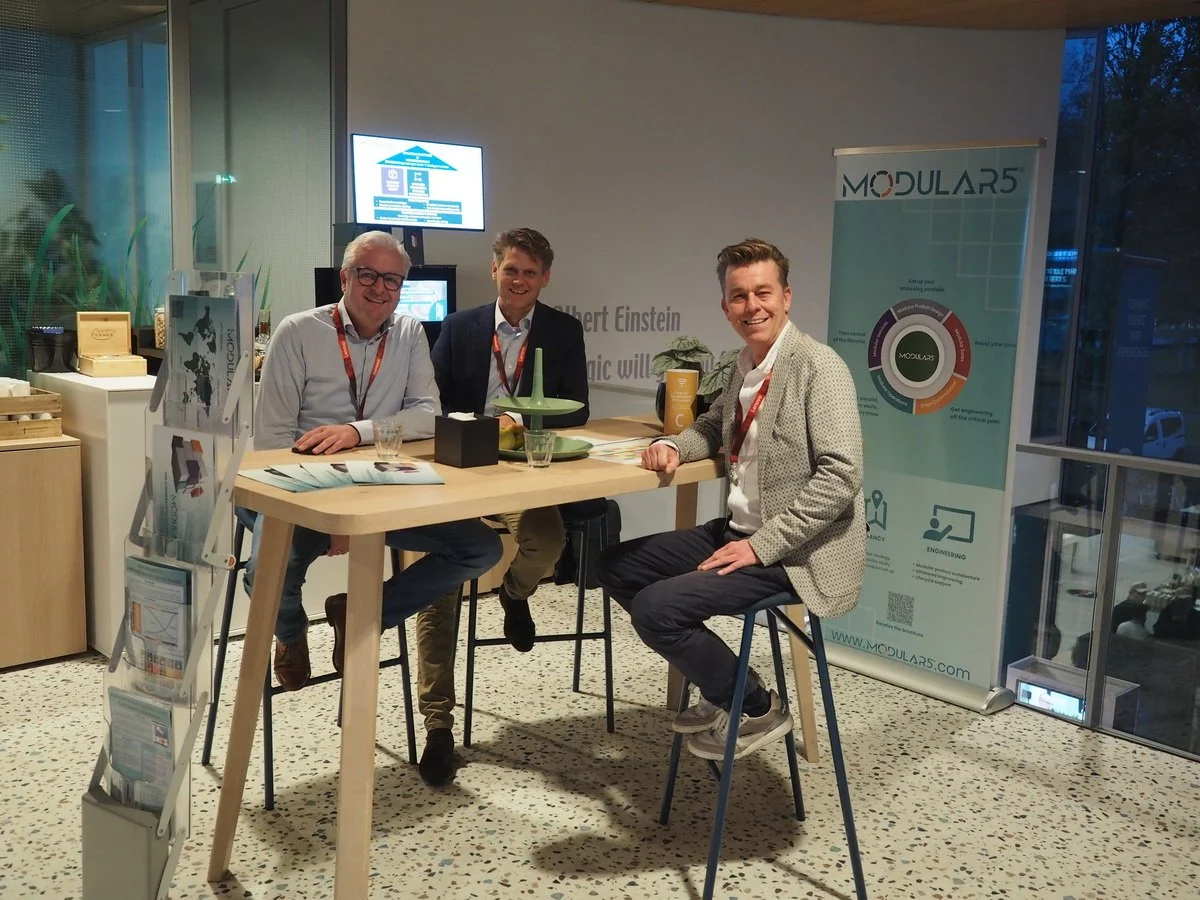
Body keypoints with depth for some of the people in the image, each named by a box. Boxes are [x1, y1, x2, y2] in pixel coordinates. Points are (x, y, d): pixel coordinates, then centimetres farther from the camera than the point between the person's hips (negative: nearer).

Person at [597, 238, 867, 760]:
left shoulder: (819, 367, -16)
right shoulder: (745, 364, 9)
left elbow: (842, 474, -23)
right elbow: (716, 426, 26)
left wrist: (762, 544, -23)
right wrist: (676, 446, 2)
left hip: (795, 554, -9)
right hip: (739, 532, 9)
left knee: (655, 608, -20)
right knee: (616, 565, 10)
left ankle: (757, 709, 4)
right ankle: (722, 686, 17)